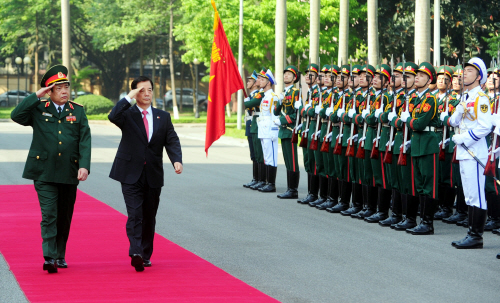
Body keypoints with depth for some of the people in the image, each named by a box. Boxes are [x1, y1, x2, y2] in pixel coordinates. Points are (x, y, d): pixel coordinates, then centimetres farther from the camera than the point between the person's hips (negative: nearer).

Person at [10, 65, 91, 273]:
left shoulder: (78, 111, 7)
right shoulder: (38, 109, 4)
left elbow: (85, 141, 0)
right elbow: (16, 116, -12)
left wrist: (84, 166, -12)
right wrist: (36, 96, -12)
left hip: (69, 172, 2)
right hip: (44, 172, -2)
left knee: (65, 217, 11)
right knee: (49, 215, -12)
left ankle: (60, 255, 24)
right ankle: (49, 257, -15)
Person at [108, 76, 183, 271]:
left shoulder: (163, 117, 10)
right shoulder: (128, 115, 1)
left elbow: (172, 141, 3)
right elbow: (113, 117, -22)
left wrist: (177, 160, -15)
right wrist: (129, 97, -19)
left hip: (153, 175, 3)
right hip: (131, 174, -3)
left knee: (149, 217, 10)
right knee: (135, 214, -15)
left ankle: (146, 255, 20)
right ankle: (136, 253, -24)